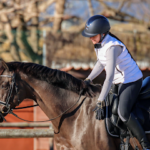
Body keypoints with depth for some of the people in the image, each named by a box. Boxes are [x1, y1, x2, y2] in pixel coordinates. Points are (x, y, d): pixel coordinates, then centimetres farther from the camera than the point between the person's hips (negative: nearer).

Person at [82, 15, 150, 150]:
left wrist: (100, 103, -31)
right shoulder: (100, 42, -1)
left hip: (131, 81, -10)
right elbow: (101, 63, 16)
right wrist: (88, 79, 4)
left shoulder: (112, 47, -29)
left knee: (123, 112, -27)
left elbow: (110, 77, -31)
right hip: (119, 81, 10)